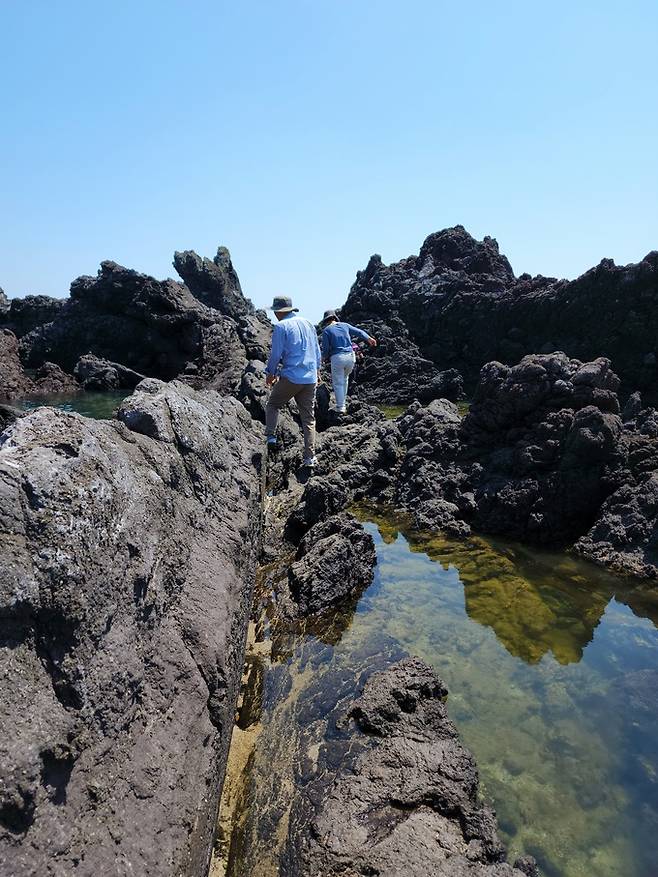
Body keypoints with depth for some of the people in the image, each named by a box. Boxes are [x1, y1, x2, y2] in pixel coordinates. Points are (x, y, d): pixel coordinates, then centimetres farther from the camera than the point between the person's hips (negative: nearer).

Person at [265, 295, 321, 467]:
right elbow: (317, 351, 18)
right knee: (308, 418, 8)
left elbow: (276, 354, -7)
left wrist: (270, 373, 8)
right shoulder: (308, 323, 12)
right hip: (310, 378, 5)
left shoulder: (281, 327, -7)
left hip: (290, 377, -5)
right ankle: (310, 457, 6)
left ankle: (271, 437, 5)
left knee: (272, 405, 18)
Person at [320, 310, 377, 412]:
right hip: (350, 356, 4)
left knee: (338, 383, 4)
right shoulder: (345, 325, 12)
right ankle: (342, 401, 28)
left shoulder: (326, 330, 1)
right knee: (344, 378, 24)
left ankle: (341, 408, 1)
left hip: (337, 357, -4)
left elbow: (326, 348, -2)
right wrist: (369, 338, 27)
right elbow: (359, 332, 16)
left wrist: (324, 357, 17)